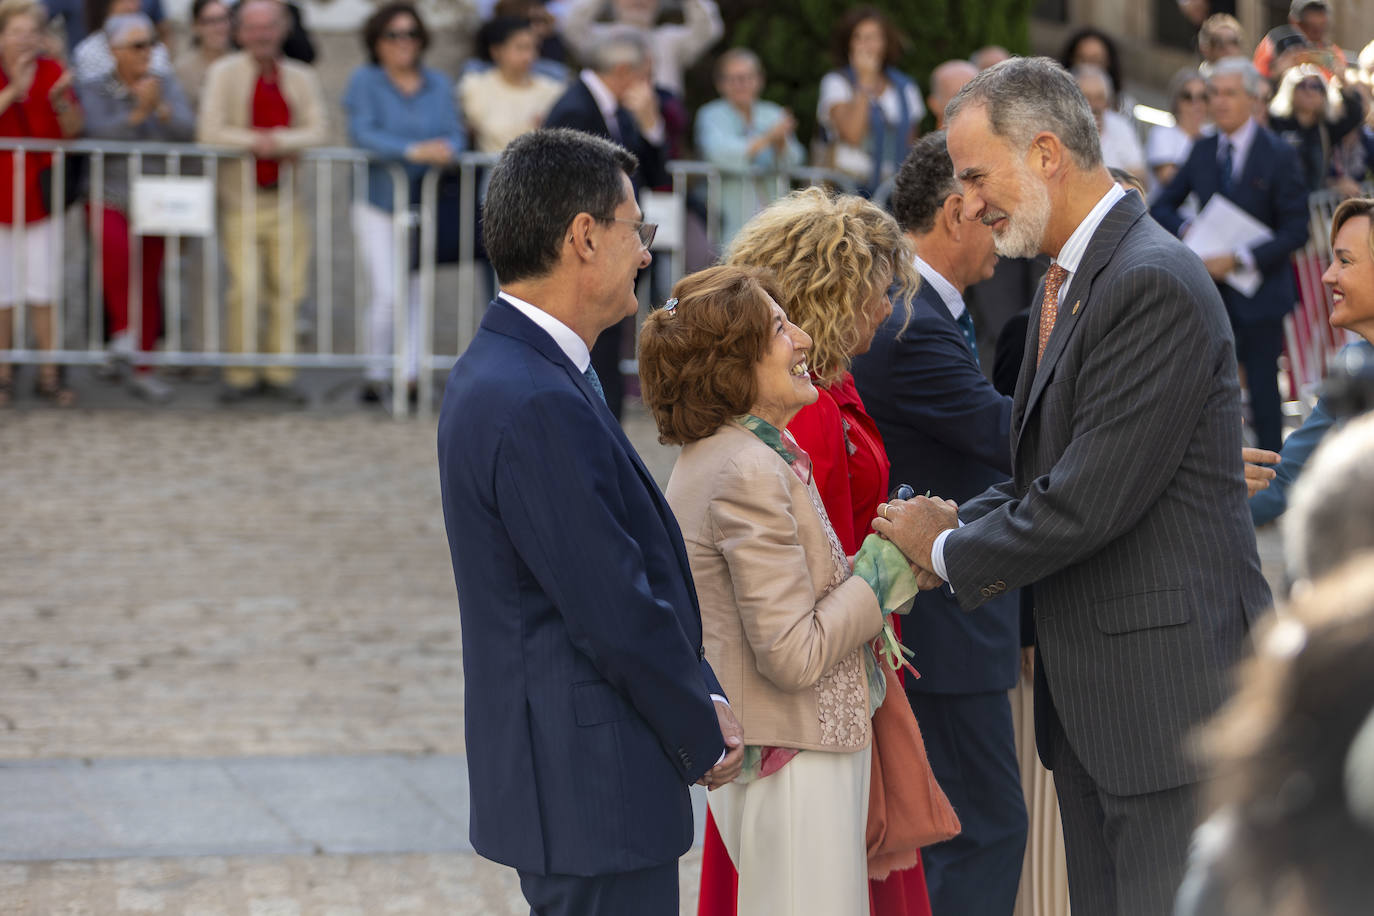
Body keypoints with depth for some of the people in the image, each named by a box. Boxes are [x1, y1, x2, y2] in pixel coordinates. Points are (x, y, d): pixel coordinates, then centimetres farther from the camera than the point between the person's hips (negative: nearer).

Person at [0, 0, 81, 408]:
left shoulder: (52, 71, 2)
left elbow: (72, 131, 1)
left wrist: (62, 101, -17)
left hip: (39, 189, 2)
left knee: (43, 288, 4)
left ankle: (49, 374, 10)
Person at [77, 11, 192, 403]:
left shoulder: (167, 87, 6)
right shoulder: (93, 91, 0)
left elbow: (186, 131, -8)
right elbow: (100, 134, -16)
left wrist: (161, 108, -25)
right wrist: (137, 112, -26)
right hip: (109, 198, -3)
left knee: (150, 282, 6)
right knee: (117, 247, -35)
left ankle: (143, 371, 18)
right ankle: (122, 329, -19)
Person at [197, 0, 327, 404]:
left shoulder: (302, 78, 9)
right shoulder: (224, 73, 0)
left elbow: (318, 132, -3)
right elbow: (208, 133, -9)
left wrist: (279, 141, -19)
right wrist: (255, 142, -13)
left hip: (286, 199, 3)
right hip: (241, 199, -3)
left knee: (286, 287, 1)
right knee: (245, 287, -11)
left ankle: (279, 373, 11)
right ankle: (240, 374, 0)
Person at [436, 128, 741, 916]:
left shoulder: (502, 371, 11)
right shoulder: (537, 405, -22)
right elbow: (616, 610, -21)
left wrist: (702, 698, 8)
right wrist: (704, 737, -7)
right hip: (593, 790, -11)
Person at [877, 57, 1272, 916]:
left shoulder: (1154, 283, -18)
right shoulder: (1071, 281, 15)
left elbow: (1092, 500, -21)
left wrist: (949, 551, -8)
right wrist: (957, 524, 0)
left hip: (1170, 680, -10)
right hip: (1092, 689, 10)